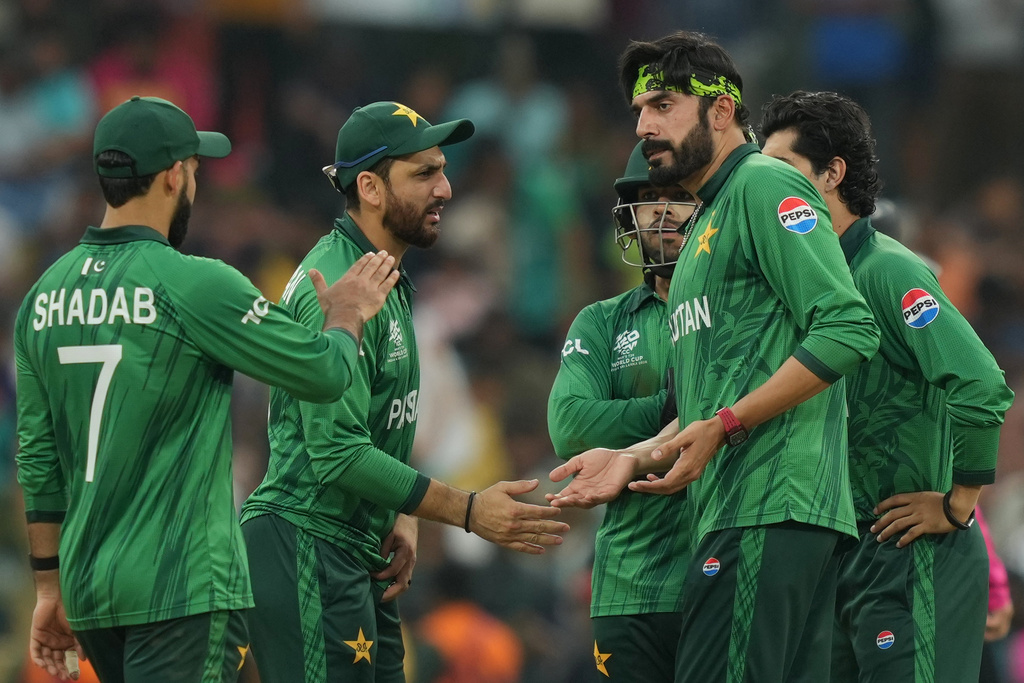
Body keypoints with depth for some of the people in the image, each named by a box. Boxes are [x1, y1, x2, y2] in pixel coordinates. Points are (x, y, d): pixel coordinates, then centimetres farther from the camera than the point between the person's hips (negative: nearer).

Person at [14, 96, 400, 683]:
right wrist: (347, 315, 16)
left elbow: (38, 456, 13)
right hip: (182, 589, -7)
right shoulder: (196, 286, -11)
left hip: (86, 586, 7)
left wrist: (51, 585, 19)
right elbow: (325, 372, -6)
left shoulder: (45, 295, 8)